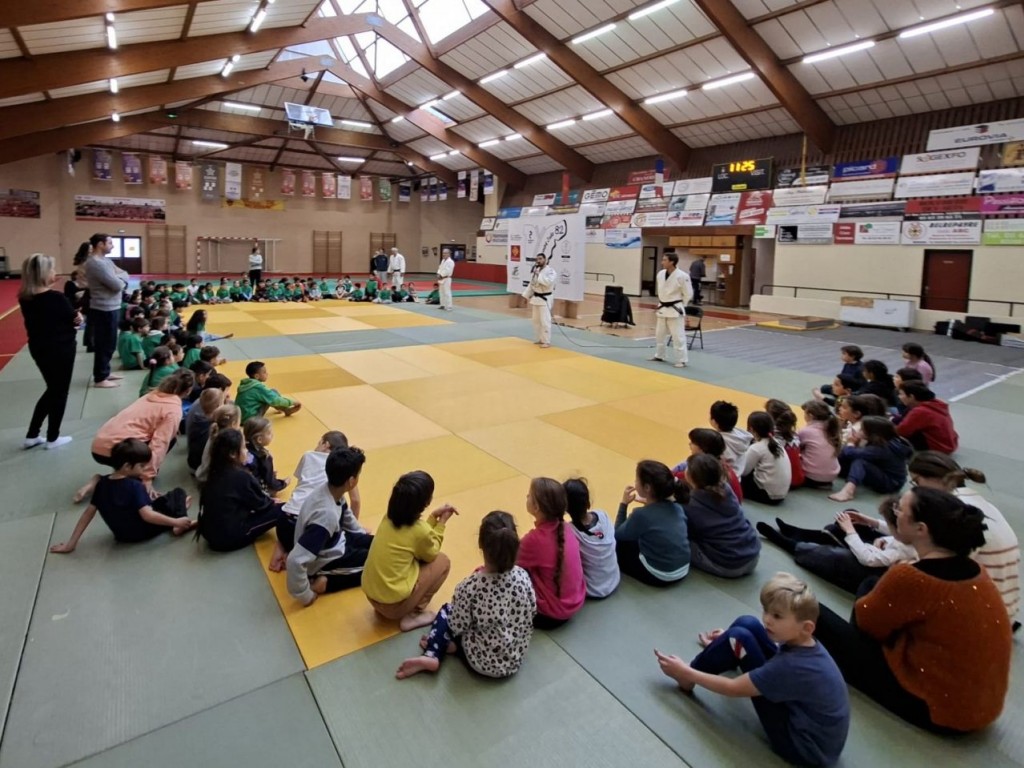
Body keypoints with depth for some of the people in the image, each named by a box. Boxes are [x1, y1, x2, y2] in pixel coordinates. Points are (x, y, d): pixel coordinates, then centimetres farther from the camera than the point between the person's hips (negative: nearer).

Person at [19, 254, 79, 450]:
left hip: (38, 348, 7)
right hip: (61, 350, -7)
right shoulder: (56, 298, -21)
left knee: (52, 389, 22)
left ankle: (32, 435, 25)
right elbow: (75, 319, -11)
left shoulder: (25, 299, -1)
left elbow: (41, 318, 6)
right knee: (59, 392, 10)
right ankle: (52, 438, 20)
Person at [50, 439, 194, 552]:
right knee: (178, 493, 1)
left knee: (163, 500, 25)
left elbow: (88, 513, -4)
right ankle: (180, 526, -7)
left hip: (121, 535, 7)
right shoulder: (135, 486, -25)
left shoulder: (102, 483, -6)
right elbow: (147, 515, -32)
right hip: (143, 532, -7)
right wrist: (175, 521, -26)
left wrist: (71, 543, 1)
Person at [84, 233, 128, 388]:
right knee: (104, 344, -2)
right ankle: (100, 378, 6)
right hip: (104, 310, -10)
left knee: (109, 343, 18)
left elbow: (124, 276, 12)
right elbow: (117, 285, -22)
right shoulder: (95, 263, -18)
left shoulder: (105, 261, 14)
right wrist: (121, 280, 0)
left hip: (112, 307, 10)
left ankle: (105, 372, 30)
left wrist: (119, 279, -10)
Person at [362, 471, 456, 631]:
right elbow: (431, 554, 3)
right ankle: (412, 615, 4)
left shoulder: (389, 518, -1)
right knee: (442, 561, 6)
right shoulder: (420, 530, -19)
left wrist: (434, 516, 9)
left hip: (370, 593, 7)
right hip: (393, 603, -7)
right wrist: (441, 523, 7)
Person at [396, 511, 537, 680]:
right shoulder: (523, 576, -16)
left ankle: (432, 655, 5)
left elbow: (458, 626, -15)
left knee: (446, 612, 18)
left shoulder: (470, 585, -26)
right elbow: (532, 611, 0)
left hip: (482, 661, -4)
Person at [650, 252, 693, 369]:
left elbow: (688, 294, -8)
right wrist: (661, 303, 17)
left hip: (675, 310, -7)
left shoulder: (682, 276, -17)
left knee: (678, 336, -4)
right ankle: (659, 356, 33)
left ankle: (681, 360, 3)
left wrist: (679, 306, 0)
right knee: (659, 334, 17)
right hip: (662, 309, 7)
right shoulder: (660, 274, 2)